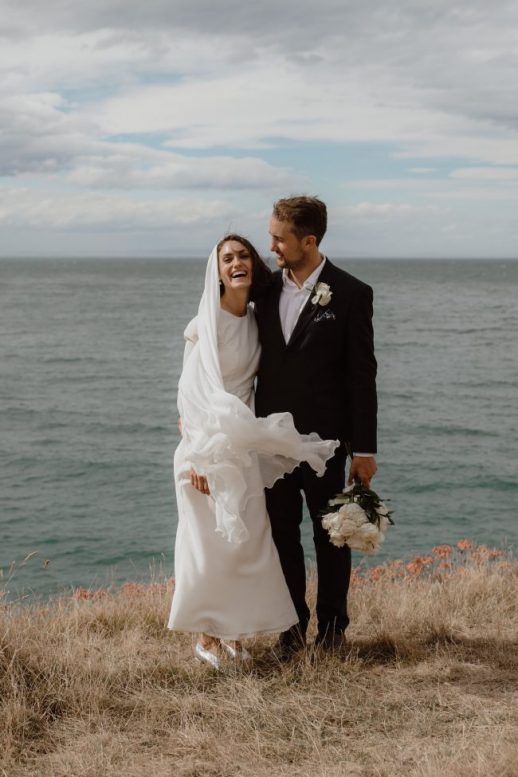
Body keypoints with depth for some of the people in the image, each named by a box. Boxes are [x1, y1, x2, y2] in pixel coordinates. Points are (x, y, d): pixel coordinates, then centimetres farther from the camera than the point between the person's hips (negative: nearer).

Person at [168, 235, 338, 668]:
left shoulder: (256, 322, 9)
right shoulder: (207, 323, -11)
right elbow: (191, 392, -14)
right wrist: (197, 457, -19)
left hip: (245, 448, 6)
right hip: (209, 445, -6)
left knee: (247, 540, 7)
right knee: (209, 541, 0)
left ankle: (233, 632, 19)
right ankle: (206, 636, 13)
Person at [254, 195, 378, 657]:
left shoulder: (351, 294, -9)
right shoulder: (267, 289, 5)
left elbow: (362, 375, -8)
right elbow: (260, 361, 12)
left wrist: (364, 448, -9)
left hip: (323, 438, -4)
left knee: (331, 536, 9)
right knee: (282, 534, 11)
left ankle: (332, 628, 23)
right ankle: (292, 627, 23)